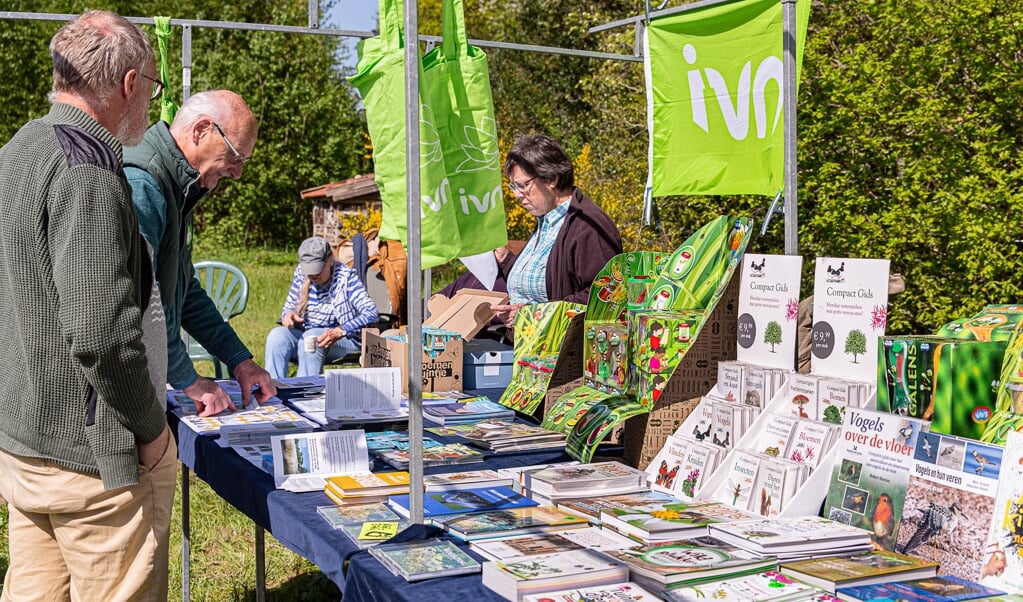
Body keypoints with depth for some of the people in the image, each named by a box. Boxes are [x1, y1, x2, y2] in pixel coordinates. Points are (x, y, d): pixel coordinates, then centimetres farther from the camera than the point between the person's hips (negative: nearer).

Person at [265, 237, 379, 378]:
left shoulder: (346, 277, -11)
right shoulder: (301, 273, 5)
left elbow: (371, 314, -22)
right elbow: (289, 307, 17)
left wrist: (340, 331, -37)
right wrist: (288, 315, -10)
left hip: (344, 341, -5)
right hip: (305, 333, 5)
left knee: (310, 337, -35)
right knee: (277, 335, -24)